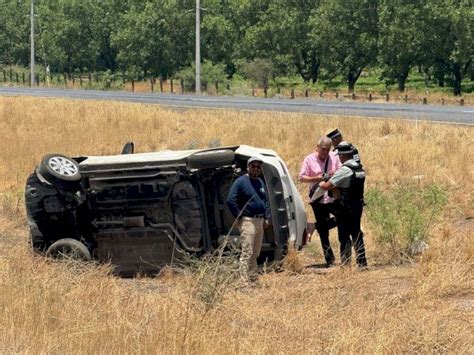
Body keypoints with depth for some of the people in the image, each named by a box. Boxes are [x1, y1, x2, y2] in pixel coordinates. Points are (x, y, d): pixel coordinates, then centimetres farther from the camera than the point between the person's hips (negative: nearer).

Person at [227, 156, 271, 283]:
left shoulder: (260, 182, 15)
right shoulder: (241, 182, -8)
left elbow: (265, 201, 24)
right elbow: (231, 200, -14)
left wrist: (267, 218, 12)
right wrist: (239, 217, -13)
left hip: (260, 221, 8)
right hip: (248, 221, -8)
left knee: (255, 253, 14)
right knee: (247, 253, -12)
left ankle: (253, 279, 21)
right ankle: (245, 281, -13)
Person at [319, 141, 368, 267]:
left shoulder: (344, 170, -19)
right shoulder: (360, 168, 7)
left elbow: (327, 186, -21)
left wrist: (322, 184, 0)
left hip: (345, 209, -8)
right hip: (358, 206, 8)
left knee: (344, 237, -1)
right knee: (357, 234, 16)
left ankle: (345, 263, 0)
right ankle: (362, 262, 19)